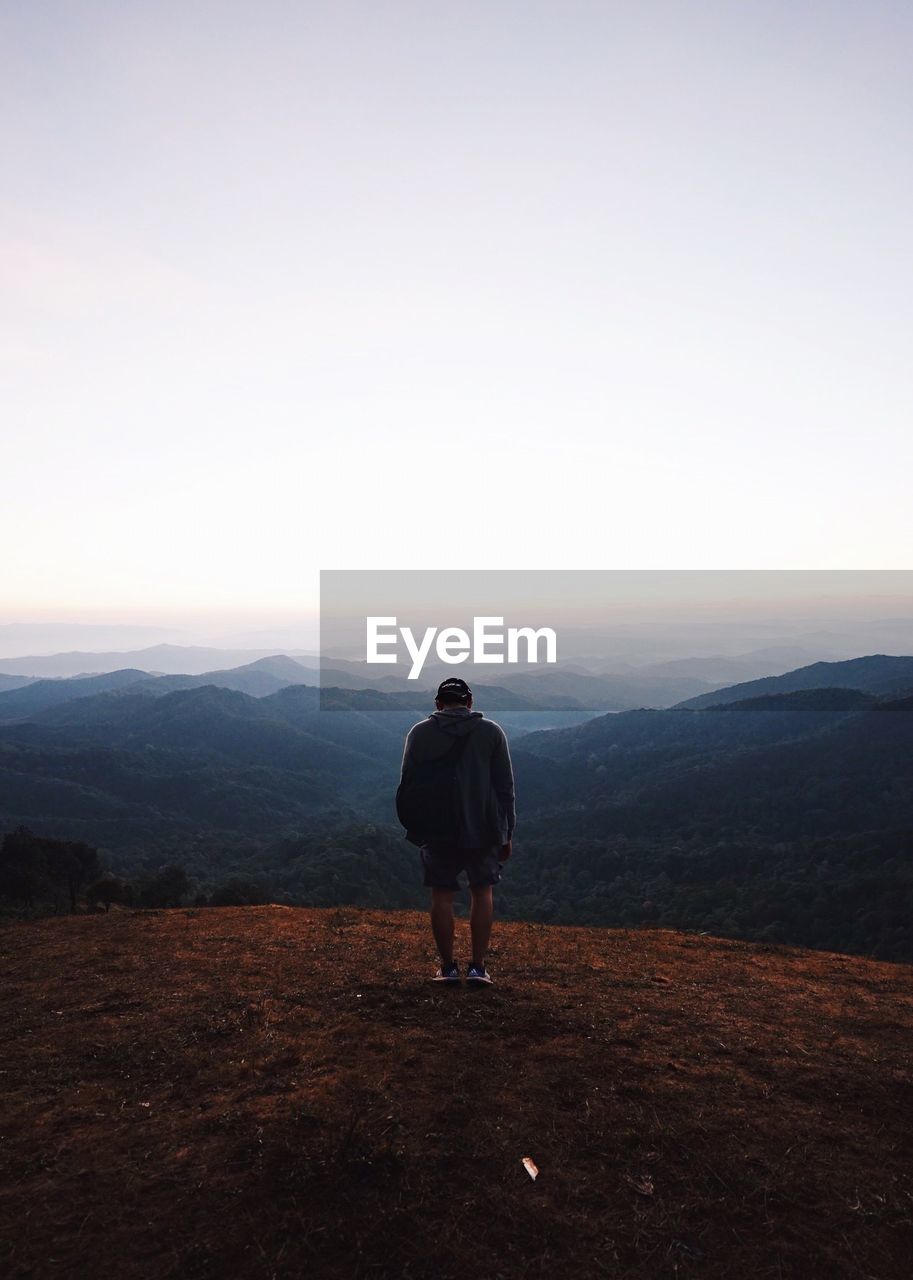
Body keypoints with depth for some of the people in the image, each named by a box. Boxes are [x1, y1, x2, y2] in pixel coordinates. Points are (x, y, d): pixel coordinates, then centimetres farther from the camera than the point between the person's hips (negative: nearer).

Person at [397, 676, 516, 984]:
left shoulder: (419, 732, 2)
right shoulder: (492, 731, 2)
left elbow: (407, 785, 3)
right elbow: (505, 787, 2)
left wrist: (412, 827, 12)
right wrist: (507, 833, 8)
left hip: (437, 832, 0)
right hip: (483, 830, 0)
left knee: (442, 896, 9)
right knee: (482, 893, 12)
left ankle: (448, 968, 15)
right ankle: (477, 967, 12)